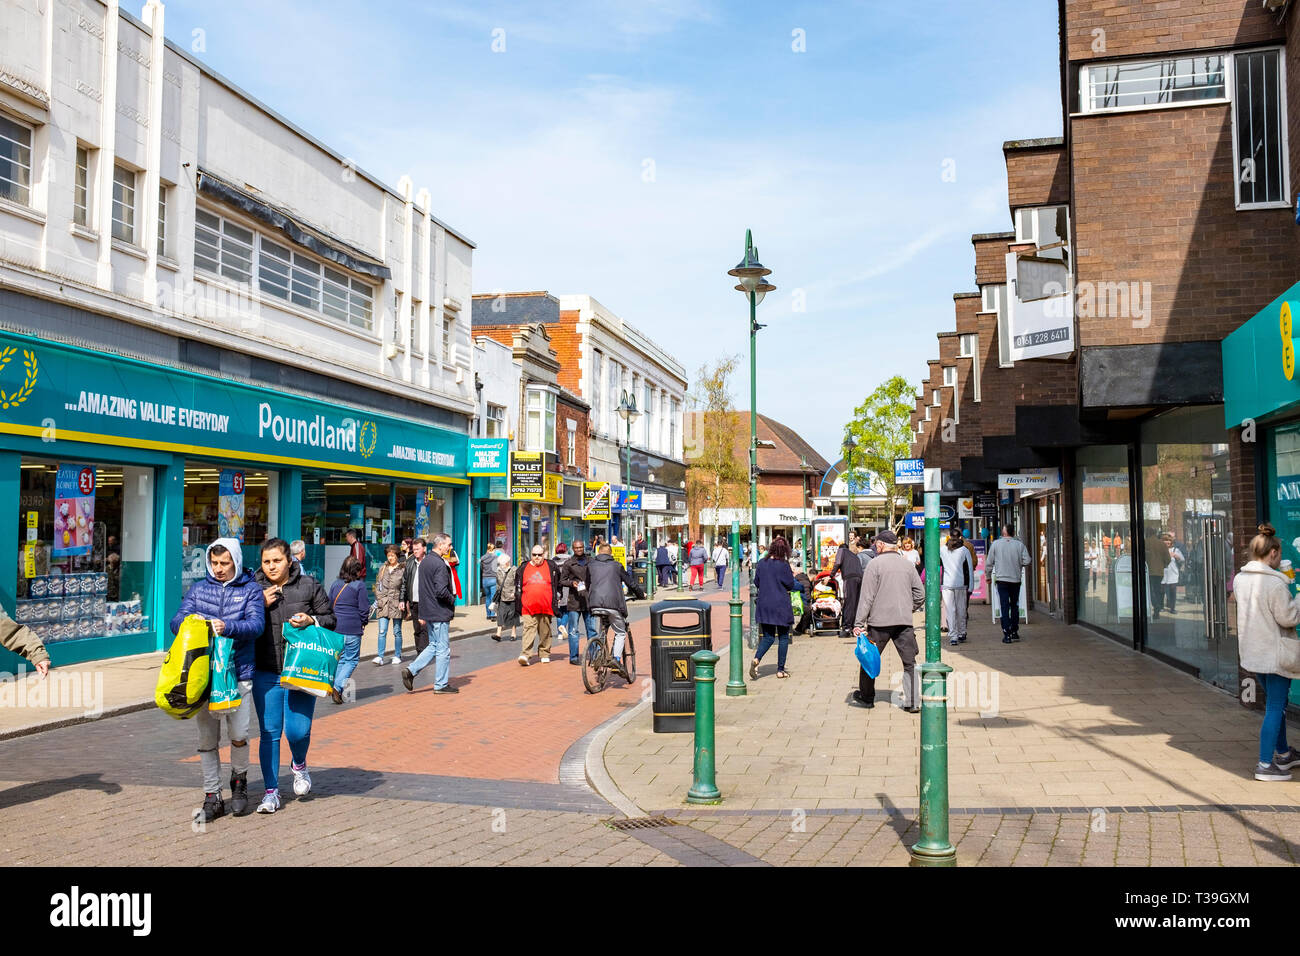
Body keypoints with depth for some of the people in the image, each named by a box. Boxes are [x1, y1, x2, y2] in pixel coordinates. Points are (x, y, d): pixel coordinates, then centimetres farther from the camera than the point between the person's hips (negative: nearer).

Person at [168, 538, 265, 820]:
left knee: (239, 736, -4)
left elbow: (256, 624, -10)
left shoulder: (250, 590, 4)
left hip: (238, 673, -2)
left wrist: (227, 626, -28)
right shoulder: (198, 588, 12)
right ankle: (212, 796, 18)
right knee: (207, 739, 6)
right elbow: (177, 621, 2)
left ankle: (239, 781, 23)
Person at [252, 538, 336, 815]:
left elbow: (330, 620, 8)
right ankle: (271, 791, 17)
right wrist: (261, 605, -10)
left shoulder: (310, 586, 3)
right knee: (269, 733, 3)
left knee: (298, 731, -4)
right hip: (265, 674, 1)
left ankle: (299, 765, 31)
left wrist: (311, 621, -12)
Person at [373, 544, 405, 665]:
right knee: (382, 631, -4)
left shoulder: (402, 569, 0)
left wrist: (402, 601, -8)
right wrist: (378, 598, 4)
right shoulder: (383, 569, 12)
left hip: (396, 604, -3)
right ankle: (380, 657, -5)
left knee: (397, 632, 6)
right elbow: (377, 585, 15)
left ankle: (397, 656, 16)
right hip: (383, 604, 3)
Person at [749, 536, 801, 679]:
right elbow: (791, 584, -7)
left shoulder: (761, 563, 1)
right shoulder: (784, 564, -12)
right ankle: (781, 670, 12)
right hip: (781, 604, -4)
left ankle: (756, 659, -14)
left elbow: (756, 582, 9)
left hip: (764, 604, 4)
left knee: (768, 637, 11)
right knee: (783, 638, 10)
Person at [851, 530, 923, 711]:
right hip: (905, 621, 3)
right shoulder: (907, 564, 8)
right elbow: (920, 594, 9)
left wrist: (859, 623, -7)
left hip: (879, 622, -3)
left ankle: (866, 698, 22)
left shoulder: (875, 563, -5)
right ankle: (912, 702, 1)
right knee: (910, 662, 6)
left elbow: (867, 596, -8)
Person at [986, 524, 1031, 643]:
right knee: (1015, 606, 16)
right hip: (1016, 579, 2)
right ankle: (1014, 632, 21)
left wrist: (988, 575, 14)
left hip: (1001, 580, -2)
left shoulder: (995, 544, -3)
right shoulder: (1020, 544, -2)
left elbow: (989, 562, 0)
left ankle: (1007, 634, -5)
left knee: (1005, 607, 0)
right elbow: (1027, 561, -6)